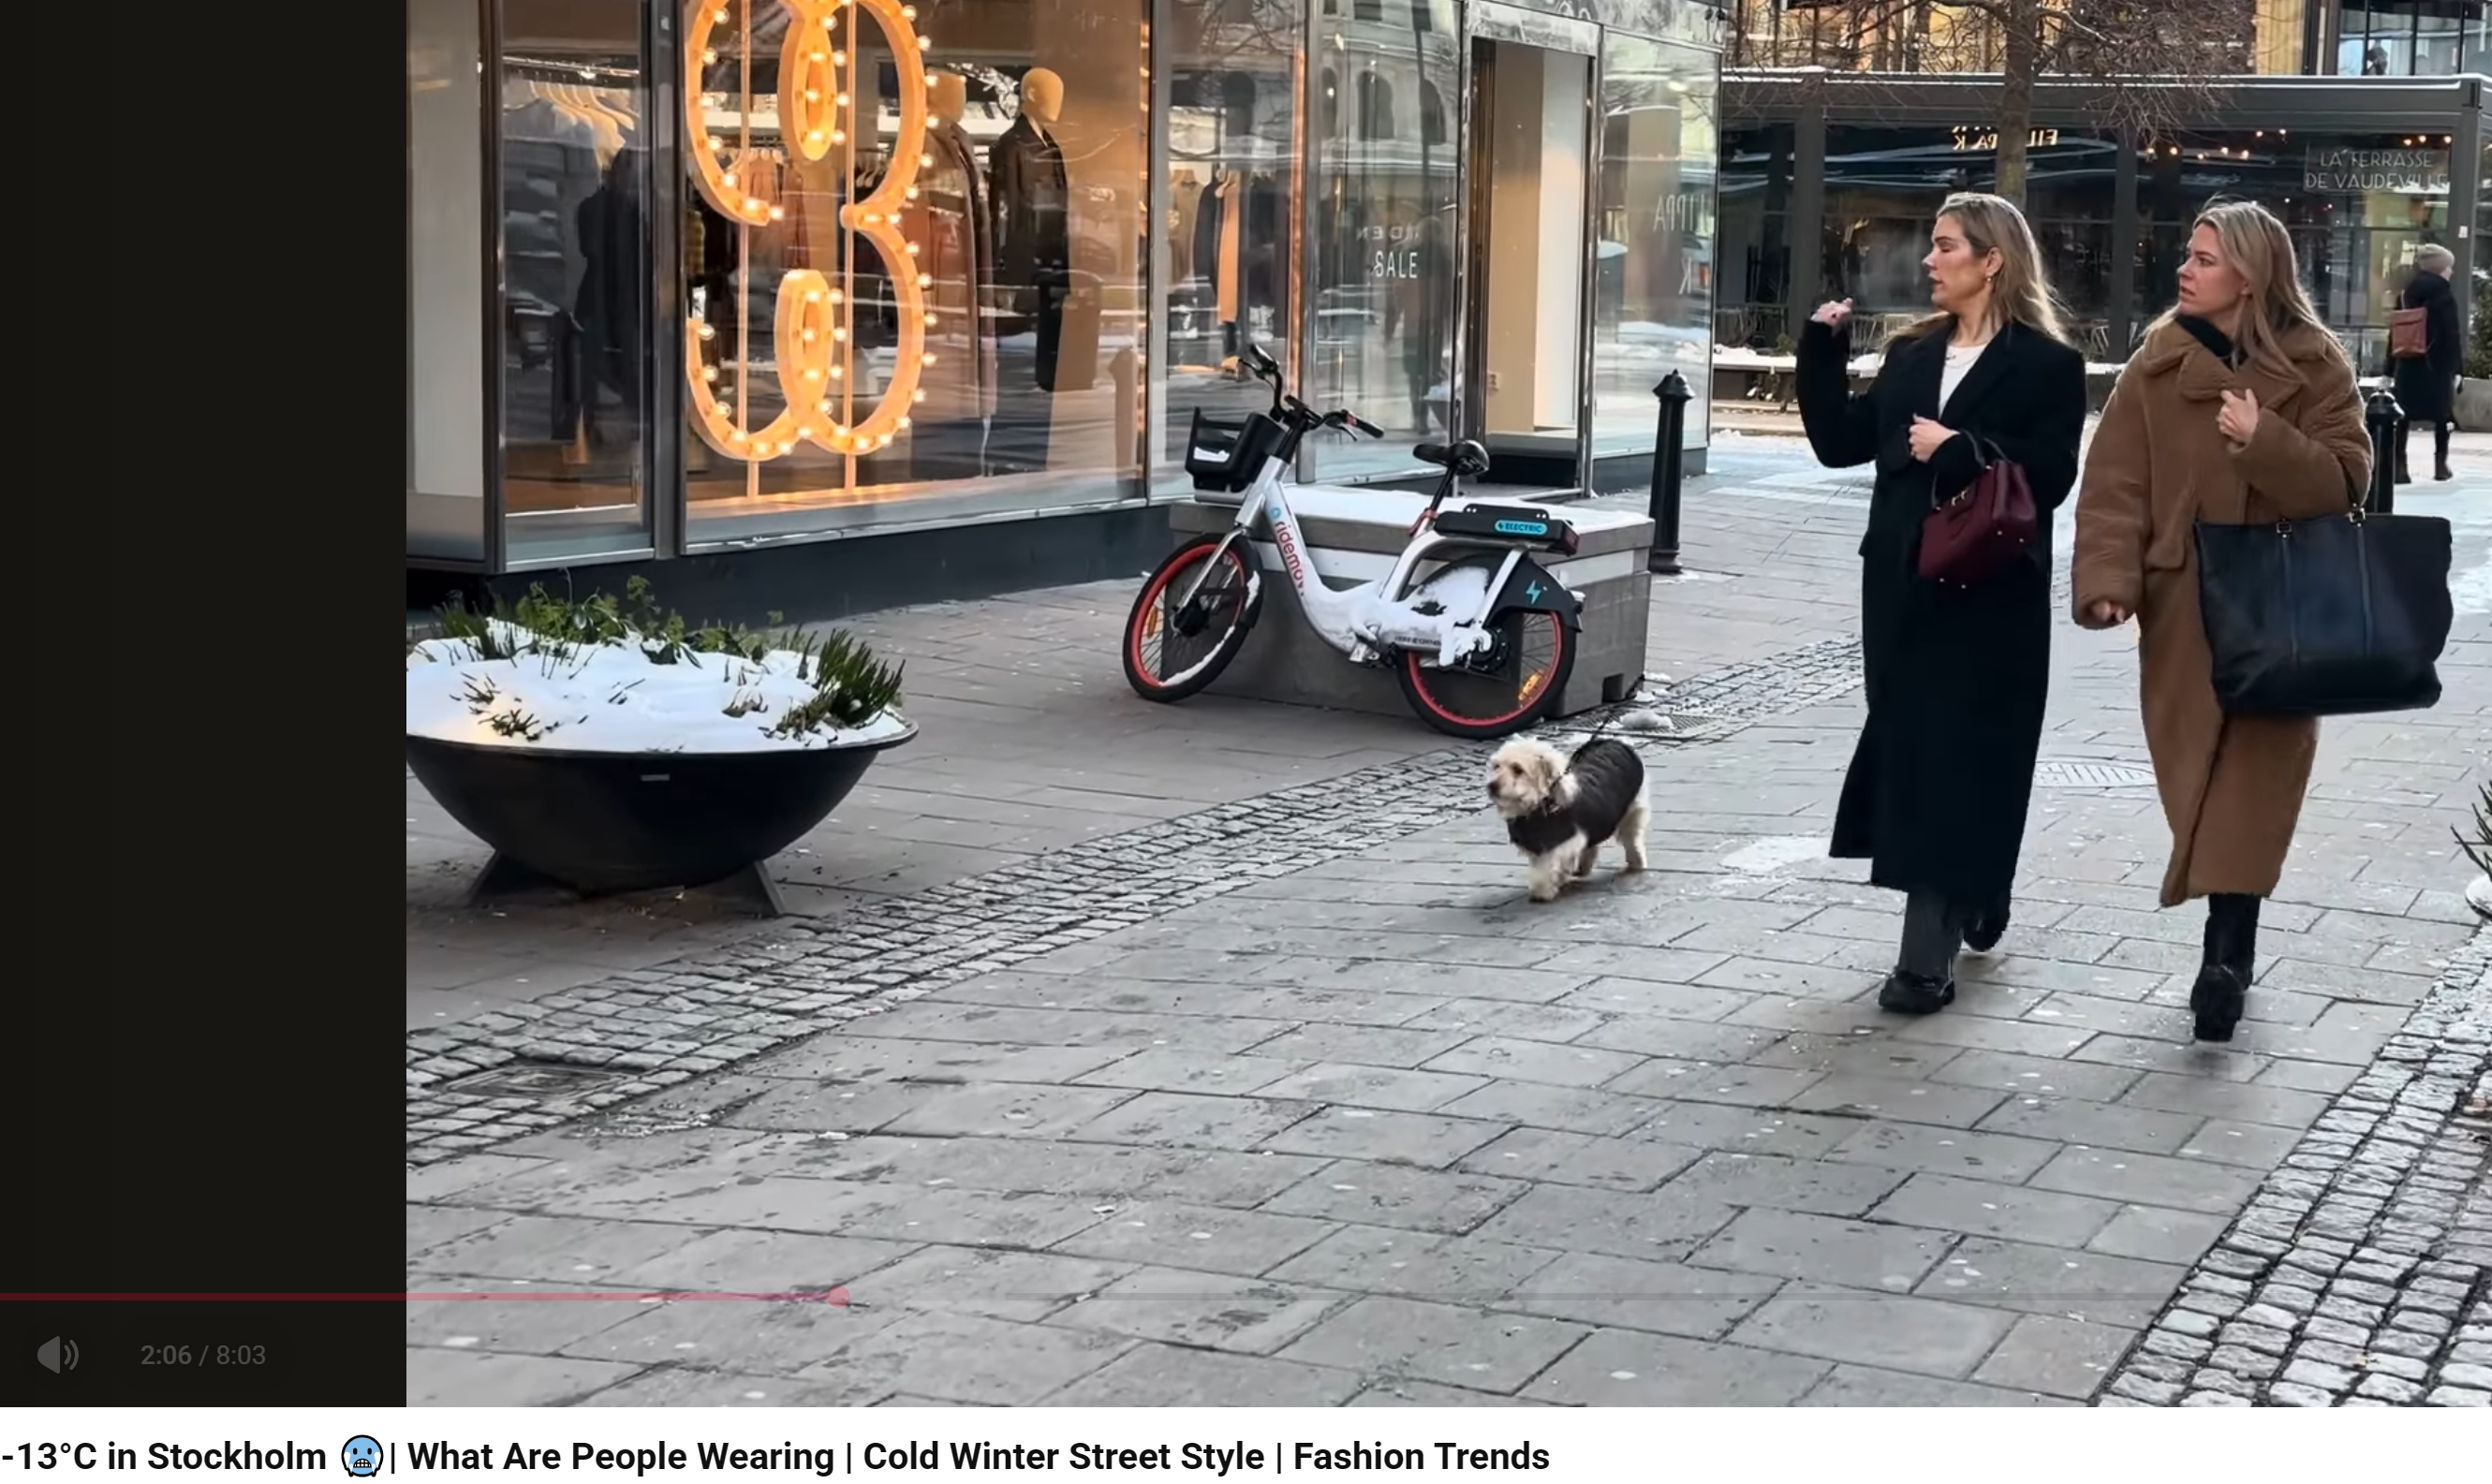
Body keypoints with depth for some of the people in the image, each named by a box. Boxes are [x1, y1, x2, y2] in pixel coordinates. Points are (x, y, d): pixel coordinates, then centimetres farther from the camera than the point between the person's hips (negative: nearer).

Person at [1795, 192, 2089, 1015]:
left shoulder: (2046, 363, -5)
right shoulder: (1912, 353, 12)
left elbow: (2049, 477, -13)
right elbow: (1840, 442, 9)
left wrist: (1958, 450, -17)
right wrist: (1822, 351, 2)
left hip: (1991, 592, -6)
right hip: (1902, 580, 6)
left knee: (1960, 754, -4)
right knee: (1909, 746, 9)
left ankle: (1929, 954, -4)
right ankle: (1966, 900, 30)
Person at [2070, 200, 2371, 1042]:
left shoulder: (2315, 366, -1)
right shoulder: (2158, 364, 2)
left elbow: (2346, 478, -7)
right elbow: (2116, 484, -4)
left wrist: (2265, 440, -22)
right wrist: (2109, 579, -18)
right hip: (2183, 608, 1)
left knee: (2252, 783, -4)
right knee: (2201, 778, 4)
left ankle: (2226, 953, -4)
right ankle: (2232, 946, 15)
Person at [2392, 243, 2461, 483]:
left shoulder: (2406, 294, 8)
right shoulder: (2444, 294, -7)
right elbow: (2452, 334, -10)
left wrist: (2391, 369, 13)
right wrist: (2455, 368, -7)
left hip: (2408, 364, 4)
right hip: (2437, 365, -4)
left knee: (2404, 416, 3)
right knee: (2442, 416, 10)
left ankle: (2399, 465, -5)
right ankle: (2440, 464, 15)